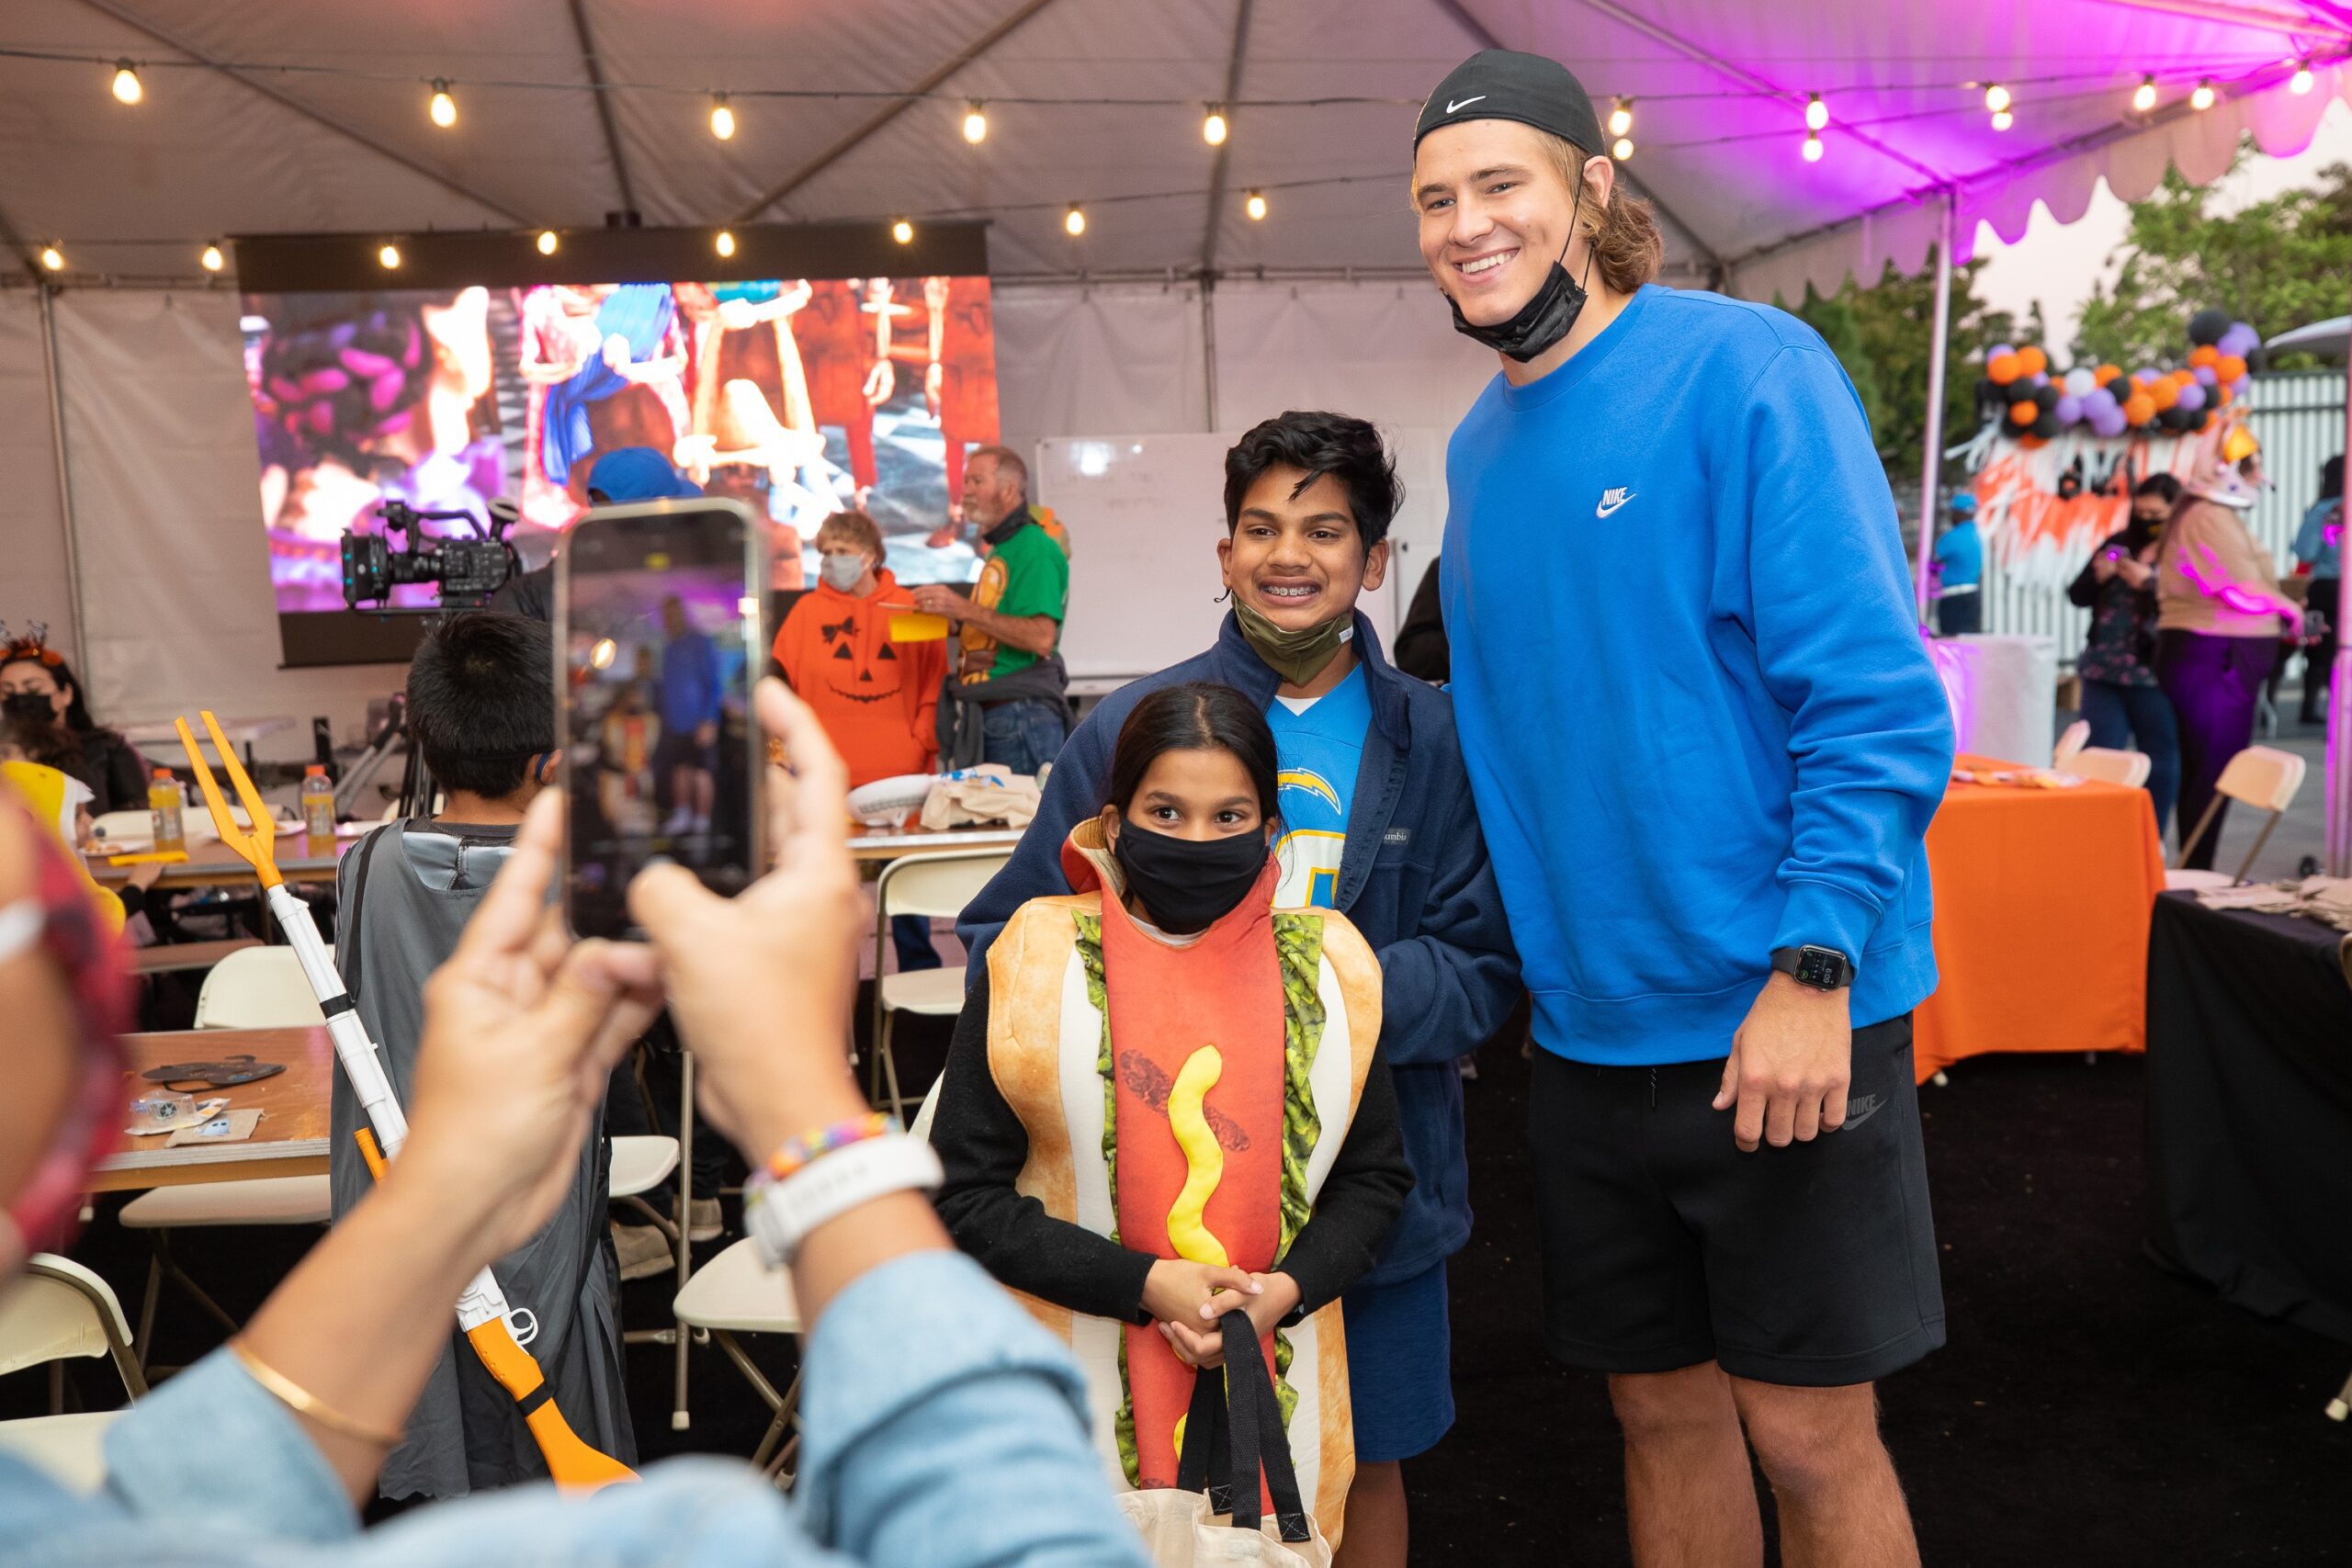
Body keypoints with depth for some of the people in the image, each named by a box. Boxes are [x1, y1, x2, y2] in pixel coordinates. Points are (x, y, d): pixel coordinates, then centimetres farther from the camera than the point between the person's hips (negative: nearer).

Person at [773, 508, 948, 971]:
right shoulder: (808, 610, 7)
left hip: (898, 774, 0)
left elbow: (934, 685, 5)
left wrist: (920, 744, -5)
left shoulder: (909, 609, 5)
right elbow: (780, 682, 5)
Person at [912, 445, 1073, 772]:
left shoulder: (1035, 550, -10)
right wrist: (953, 620, 12)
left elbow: (1042, 638, -22)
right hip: (985, 716, 9)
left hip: (1021, 714, -9)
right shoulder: (999, 551, 21)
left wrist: (964, 609, -21)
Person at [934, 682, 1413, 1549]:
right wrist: (1144, 1283, -16)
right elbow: (966, 1194, -7)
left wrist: (1284, 1290, -10)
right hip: (1079, 1398, -2)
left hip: (1275, 1391, 2)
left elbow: (1375, 1175, 8)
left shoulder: (1325, 966, 0)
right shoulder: (1038, 962, -8)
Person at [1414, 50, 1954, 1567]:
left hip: (1778, 1023, -6)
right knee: (1664, 1409, 17)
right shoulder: (1480, 447, 10)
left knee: (1807, 1432, 6)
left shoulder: (1743, 365, -11)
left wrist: (1814, 968, -22)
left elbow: (1877, 694, -16)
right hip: (1591, 1029, 6)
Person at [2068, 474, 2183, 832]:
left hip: (2155, 673, -4)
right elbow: (2078, 596, 11)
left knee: (2160, 762, 6)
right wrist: (2098, 575, -8)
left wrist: (2150, 583, -20)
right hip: (2104, 670, 4)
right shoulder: (2119, 543, 10)